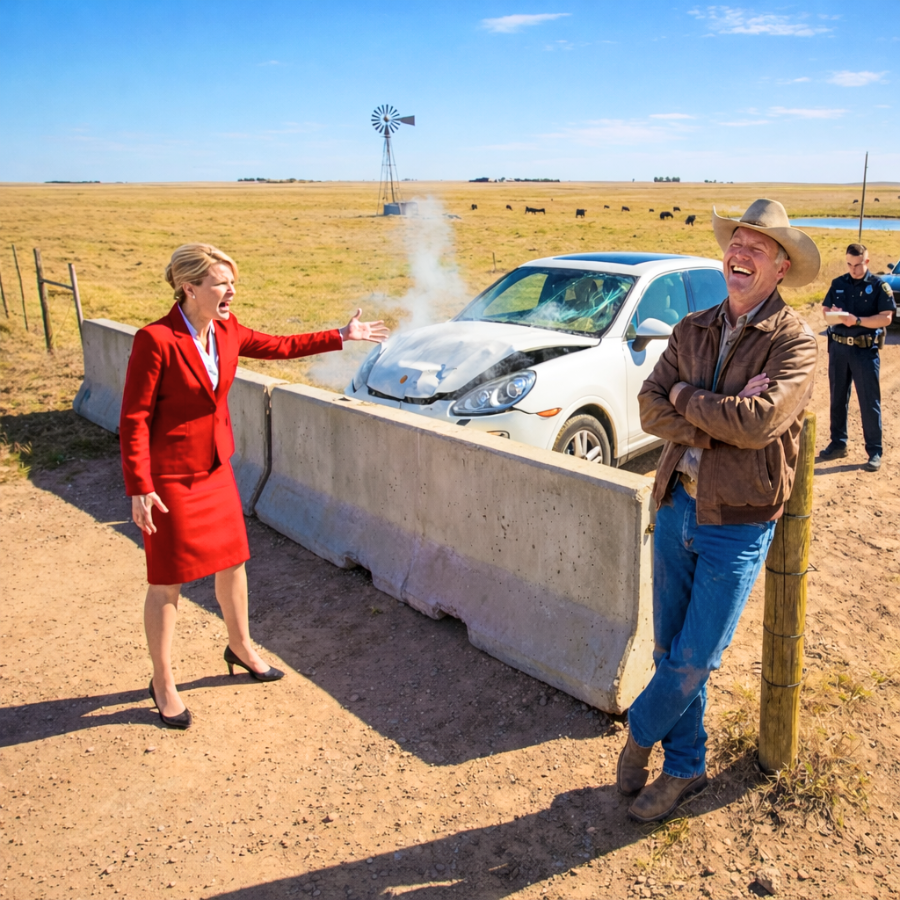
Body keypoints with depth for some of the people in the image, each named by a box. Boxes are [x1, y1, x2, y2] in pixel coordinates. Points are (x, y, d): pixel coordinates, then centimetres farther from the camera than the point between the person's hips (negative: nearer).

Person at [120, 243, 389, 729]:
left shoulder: (226, 330, -1)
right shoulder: (155, 340, -21)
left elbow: (278, 346, 16)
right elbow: (134, 419, -18)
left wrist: (340, 336, 17)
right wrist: (139, 488, -19)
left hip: (217, 468, 7)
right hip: (170, 477, -7)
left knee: (232, 561, 18)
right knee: (166, 582, 5)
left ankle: (240, 646, 43)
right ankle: (162, 684, 24)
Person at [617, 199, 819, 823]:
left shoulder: (795, 341, -9)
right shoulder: (693, 330, 8)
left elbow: (758, 421, -23)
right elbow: (651, 407, -2)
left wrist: (686, 397, -9)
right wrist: (717, 424, -17)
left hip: (738, 522, -5)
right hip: (677, 505, 5)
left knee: (694, 659, 1)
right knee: (670, 649, 13)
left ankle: (641, 732, 31)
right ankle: (685, 768, 32)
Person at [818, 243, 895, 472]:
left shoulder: (879, 285, -3)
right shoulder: (838, 284, 8)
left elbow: (886, 318, -11)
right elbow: (825, 312, 7)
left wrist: (857, 320, -22)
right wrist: (833, 316, -15)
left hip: (865, 350, -4)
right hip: (838, 347, 4)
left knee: (869, 402, -1)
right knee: (837, 398, 11)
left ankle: (875, 452, 6)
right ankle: (838, 444, 23)